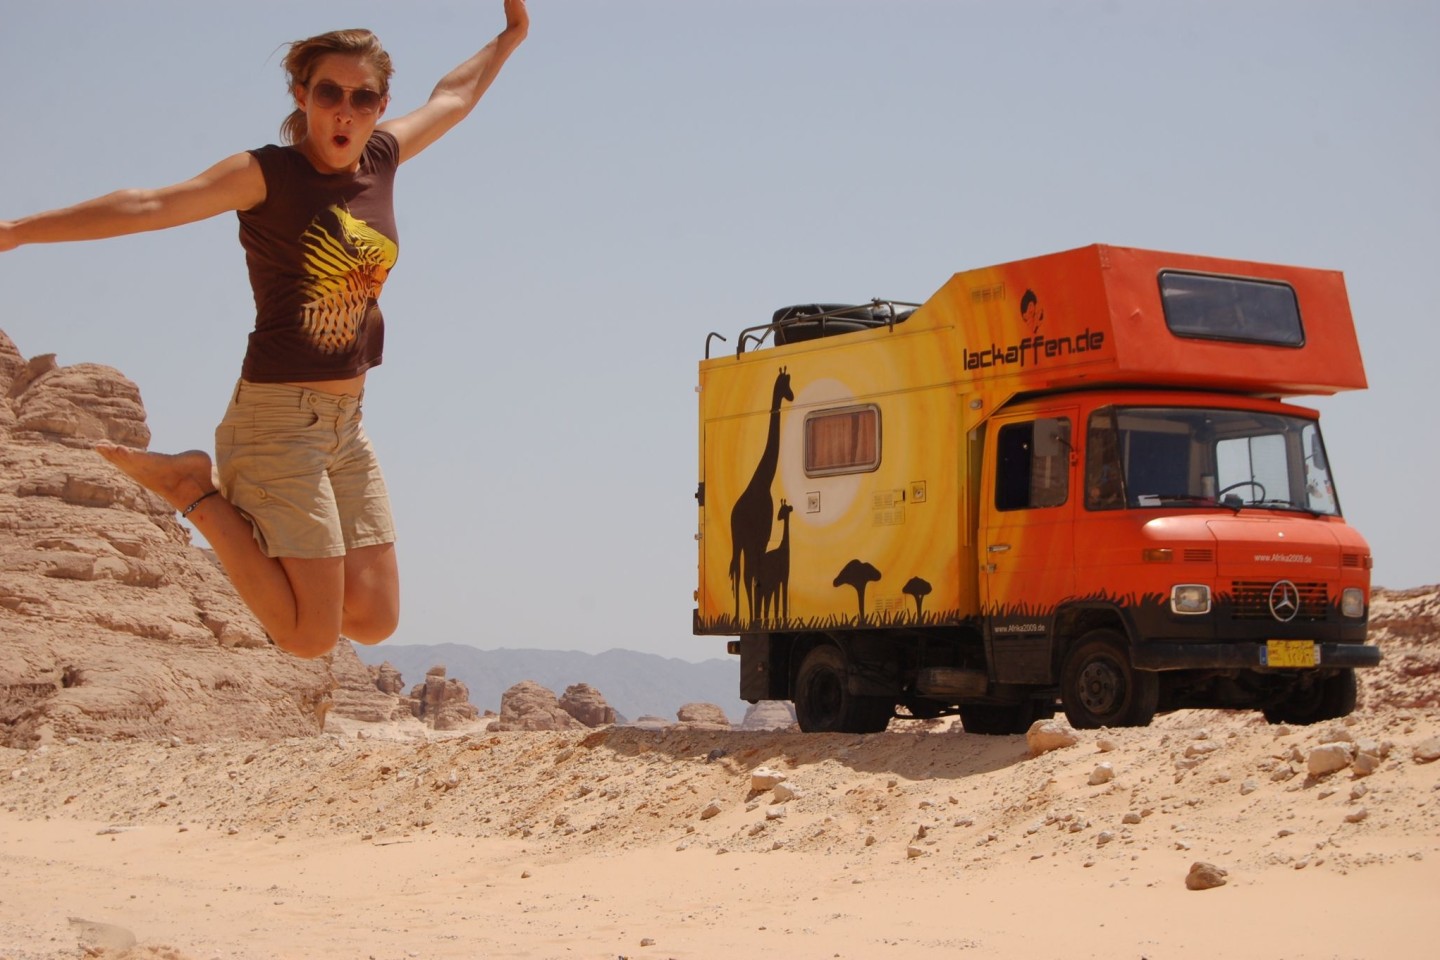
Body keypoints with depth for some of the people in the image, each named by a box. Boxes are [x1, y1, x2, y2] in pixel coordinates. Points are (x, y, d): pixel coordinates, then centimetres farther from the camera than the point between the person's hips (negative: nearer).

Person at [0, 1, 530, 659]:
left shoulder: (381, 160, 8)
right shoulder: (268, 174, -10)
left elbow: (451, 98, 26)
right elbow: (151, 206, -20)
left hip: (347, 429, 7)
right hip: (279, 422, -7)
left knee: (373, 622, 4)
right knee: (311, 636, -8)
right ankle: (198, 492, 8)